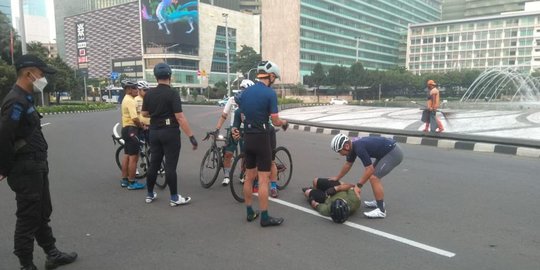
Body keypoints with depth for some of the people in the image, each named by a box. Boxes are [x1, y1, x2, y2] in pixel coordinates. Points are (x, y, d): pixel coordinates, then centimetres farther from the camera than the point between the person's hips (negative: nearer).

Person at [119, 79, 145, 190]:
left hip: (126, 128, 11)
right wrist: (142, 126, -10)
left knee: (127, 155, 15)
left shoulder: (126, 99, 18)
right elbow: (135, 118, -26)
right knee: (134, 157, -7)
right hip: (131, 129, -11)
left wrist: (140, 124, 15)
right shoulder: (130, 100, -17)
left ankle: (124, 180, 22)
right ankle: (132, 182, -2)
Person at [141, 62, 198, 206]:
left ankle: (150, 195, 24)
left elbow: (144, 113, 14)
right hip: (170, 132, -6)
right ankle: (174, 198, 5)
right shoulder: (172, 93, -14)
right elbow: (180, 117, -19)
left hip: (154, 132, 6)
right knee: (170, 166, -2)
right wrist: (191, 136, -18)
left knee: (154, 164, 14)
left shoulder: (149, 94, 4)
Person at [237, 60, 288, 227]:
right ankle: (265, 217, 4)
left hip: (247, 138, 7)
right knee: (263, 179, -2)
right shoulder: (270, 93, -13)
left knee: (249, 177, 13)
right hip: (261, 139, -7)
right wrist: (284, 123, 10)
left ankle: (250, 212, 22)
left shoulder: (245, 92, 7)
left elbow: (243, 116, 12)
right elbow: (275, 121, -12)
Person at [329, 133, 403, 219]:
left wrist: (359, 186, -17)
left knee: (374, 177, -15)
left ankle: (381, 210, -11)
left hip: (394, 153, -10)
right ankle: (379, 201, 29)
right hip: (388, 151, 10)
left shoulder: (359, 148, -26)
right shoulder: (353, 146, 3)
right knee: (373, 174, 19)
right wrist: (337, 178, 26)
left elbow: (369, 169, -23)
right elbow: (348, 164, 18)